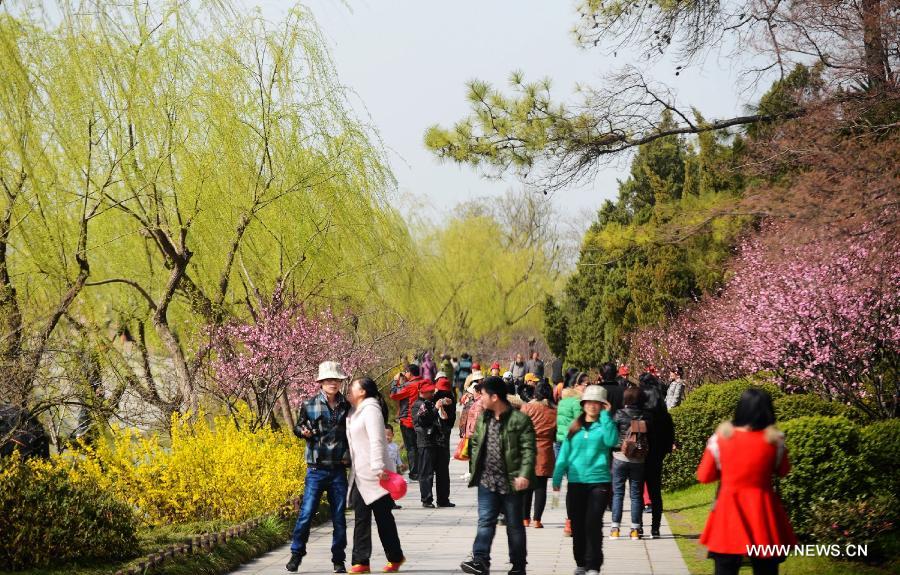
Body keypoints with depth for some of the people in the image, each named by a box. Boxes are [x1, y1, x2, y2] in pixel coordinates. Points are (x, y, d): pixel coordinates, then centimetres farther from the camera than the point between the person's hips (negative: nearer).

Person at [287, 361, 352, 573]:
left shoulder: (347, 407, 6)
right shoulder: (309, 405, 0)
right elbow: (298, 427, 12)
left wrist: (348, 454, 1)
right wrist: (303, 431, -10)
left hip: (339, 469, 2)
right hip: (316, 469, -2)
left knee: (339, 516, 6)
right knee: (307, 512, -6)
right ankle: (296, 555, 9)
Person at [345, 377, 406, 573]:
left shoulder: (371, 409, -10)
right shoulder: (354, 412, 17)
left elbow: (376, 441, -20)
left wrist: (378, 467, -27)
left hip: (374, 475, -8)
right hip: (360, 475, 8)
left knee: (383, 516, 1)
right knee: (361, 517, 3)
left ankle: (395, 557, 14)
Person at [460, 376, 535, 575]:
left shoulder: (519, 420, -11)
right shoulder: (483, 418, 9)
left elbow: (528, 450, -14)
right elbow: (475, 444, 19)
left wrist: (524, 475, -24)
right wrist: (474, 470, 11)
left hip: (511, 482, -5)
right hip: (487, 480, 5)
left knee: (514, 525, 7)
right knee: (485, 521, -5)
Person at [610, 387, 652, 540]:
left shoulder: (620, 414, -8)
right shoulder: (646, 417, -2)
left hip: (620, 458, -2)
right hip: (639, 459, 2)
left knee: (618, 493, 6)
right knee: (636, 494, 9)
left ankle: (615, 528, 3)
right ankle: (636, 529, 9)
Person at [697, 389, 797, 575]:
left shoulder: (720, 438, -9)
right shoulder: (775, 440, -9)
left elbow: (704, 476, 0)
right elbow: (783, 471, 9)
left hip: (729, 510, 0)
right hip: (762, 511, 0)